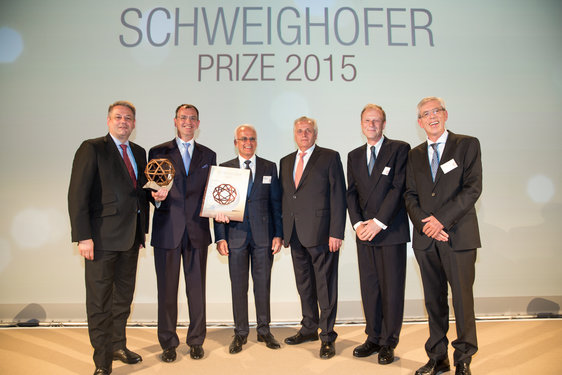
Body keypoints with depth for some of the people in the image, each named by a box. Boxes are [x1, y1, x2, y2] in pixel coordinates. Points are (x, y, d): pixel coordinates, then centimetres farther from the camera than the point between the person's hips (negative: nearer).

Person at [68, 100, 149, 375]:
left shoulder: (139, 153, 13)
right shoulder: (92, 148, -6)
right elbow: (77, 194, -11)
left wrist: (142, 230, 12)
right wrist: (83, 236, -17)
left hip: (130, 238, 6)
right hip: (102, 238, -6)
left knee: (124, 297, 17)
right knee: (99, 301, 4)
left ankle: (118, 345, 34)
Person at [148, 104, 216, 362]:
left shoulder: (208, 155, 12)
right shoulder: (158, 152, 6)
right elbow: (151, 189, 4)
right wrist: (156, 197, -18)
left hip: (197, 230, 2)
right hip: (167, 231, -1)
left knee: (197, 288, 8)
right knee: (167, 289, 6)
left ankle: (196, 341, 24)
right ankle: (168, 343, 23)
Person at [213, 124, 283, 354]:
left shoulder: (269, 168, 7)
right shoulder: (225, 169, 5)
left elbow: (276, 203, 5)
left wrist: (278, 234, -1)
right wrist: (220, 237, -4)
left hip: (263, 235, 0)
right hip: (236, 235, 0)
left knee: (263, 284, 9)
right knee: (238, 286, 7)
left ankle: (264, 331, 24)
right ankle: (240, 333, 22)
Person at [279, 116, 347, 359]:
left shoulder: (330, 157, -1)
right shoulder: (286, 162, 15)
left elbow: (338, 196, -7)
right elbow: (284, 197, 16)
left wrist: (336, 233, -14)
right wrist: (284, 232, 9)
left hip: (321, 233, -5)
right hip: (295, 234, 6)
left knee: (325, 286, 1)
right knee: (304, 285, 16)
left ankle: (327, 336, 14)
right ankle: (309, 329, 32)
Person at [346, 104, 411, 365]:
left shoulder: (399, 149, 0)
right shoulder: (354, 156, 15)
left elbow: (398, 188, -9)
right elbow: (351, 193, 10)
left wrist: (378, 222, -14)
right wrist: (358, 223, -5)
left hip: (391, 230, -4)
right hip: (364, 233, 4)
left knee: (392, 288, 3)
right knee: (369, 287, 10)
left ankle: (388, 343, 18)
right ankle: (373, 338, 24)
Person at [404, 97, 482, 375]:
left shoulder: (467, 145, 3)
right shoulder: (415, 155, 14)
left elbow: (473, 188, -8)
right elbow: (410, 195, 8)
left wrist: (442, 219, -15)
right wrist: (424, 222, -10)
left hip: (459, 236, -3)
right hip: (426, 238, 4)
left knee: (463, 299, 3)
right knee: (433, 301, 10)